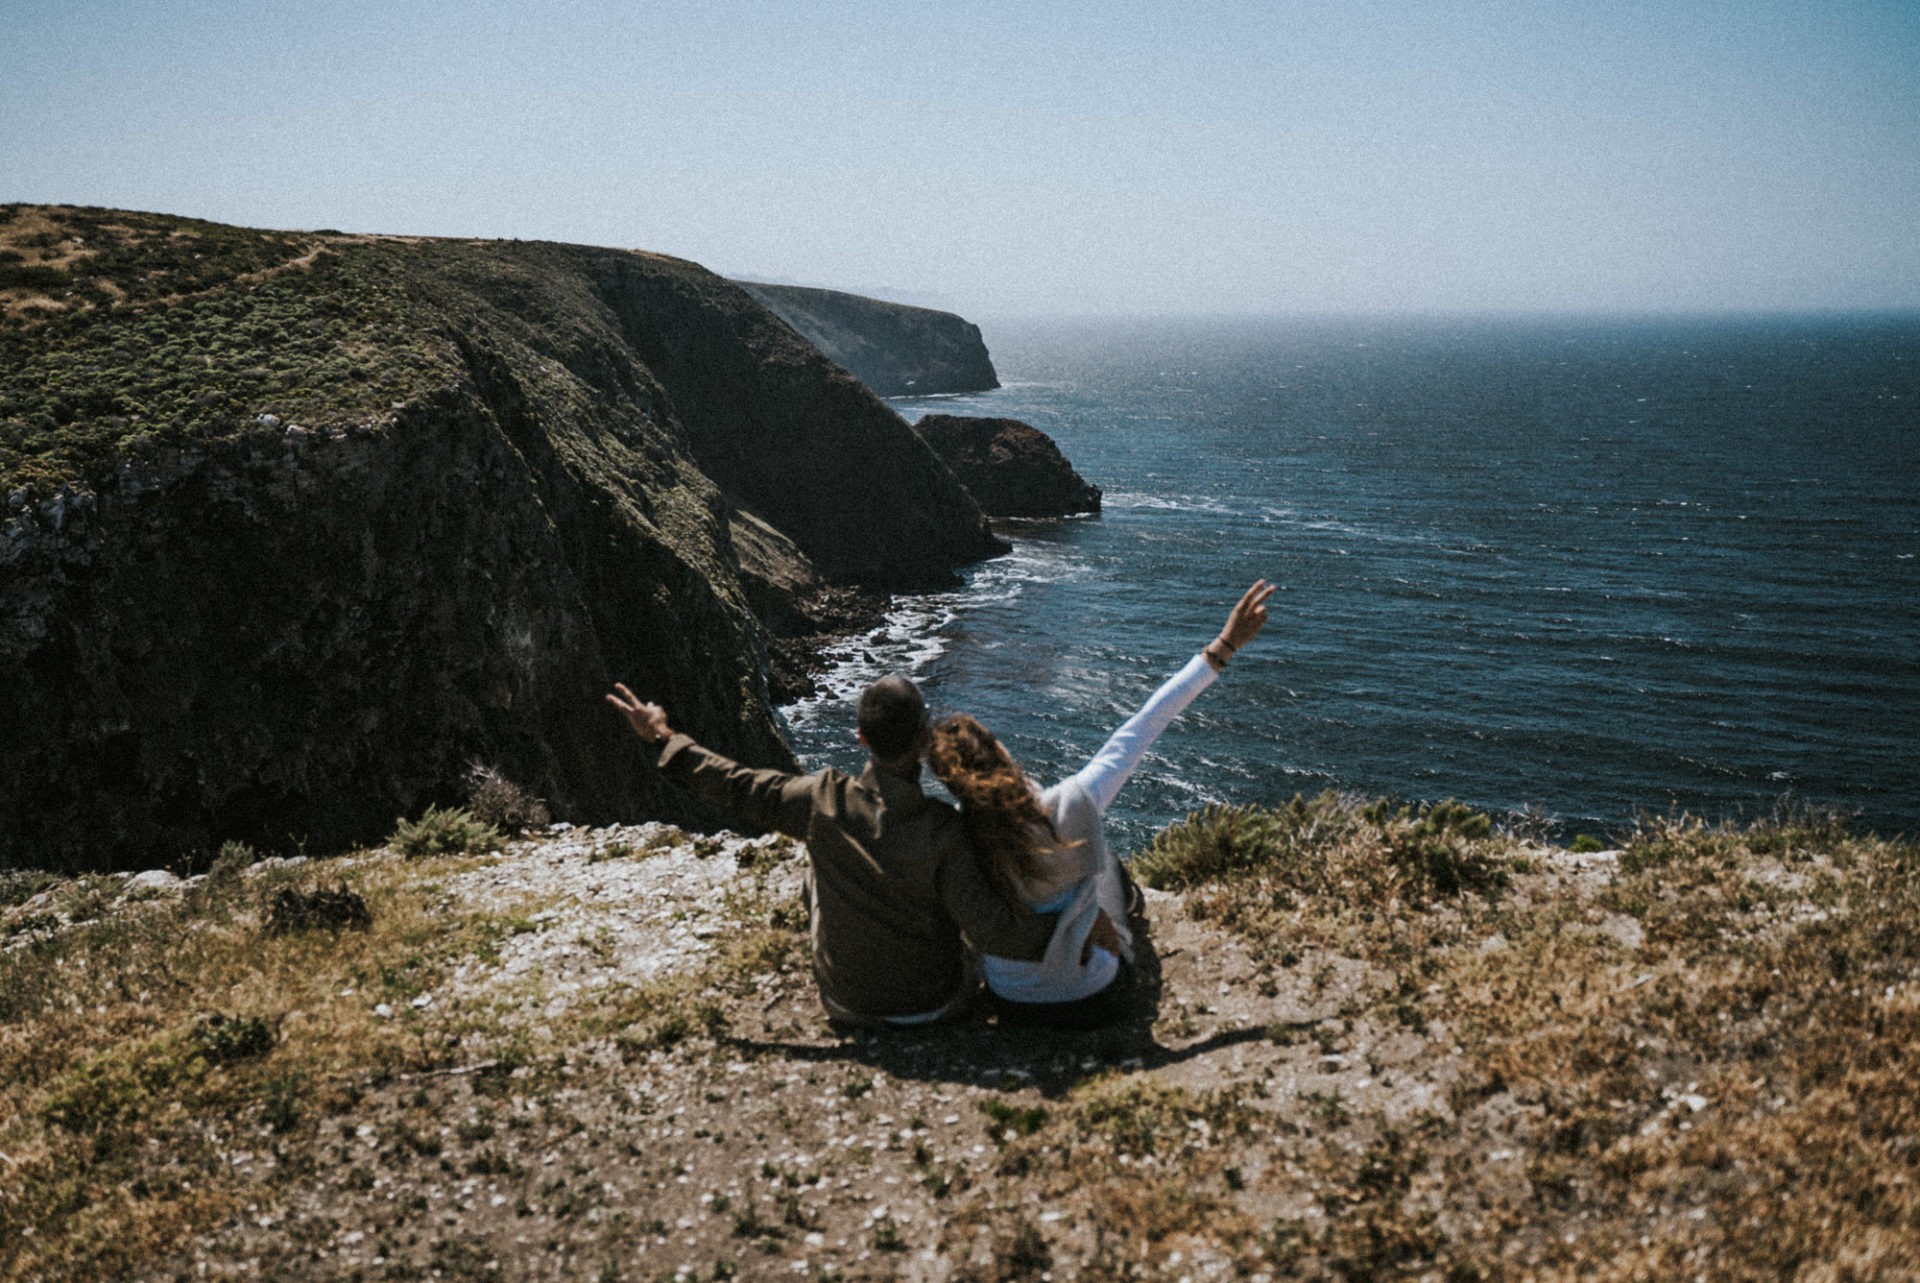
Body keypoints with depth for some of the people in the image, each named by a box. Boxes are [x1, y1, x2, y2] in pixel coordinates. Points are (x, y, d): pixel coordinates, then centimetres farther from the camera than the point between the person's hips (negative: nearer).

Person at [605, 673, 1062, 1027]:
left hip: (847, 1002, 2)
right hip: (934, 1004, -1)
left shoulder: (826, 801, -22)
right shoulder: (942, 829, -27)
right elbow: (992, 932, -26)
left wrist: (664, 739, 5)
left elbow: (739, 787, -8)